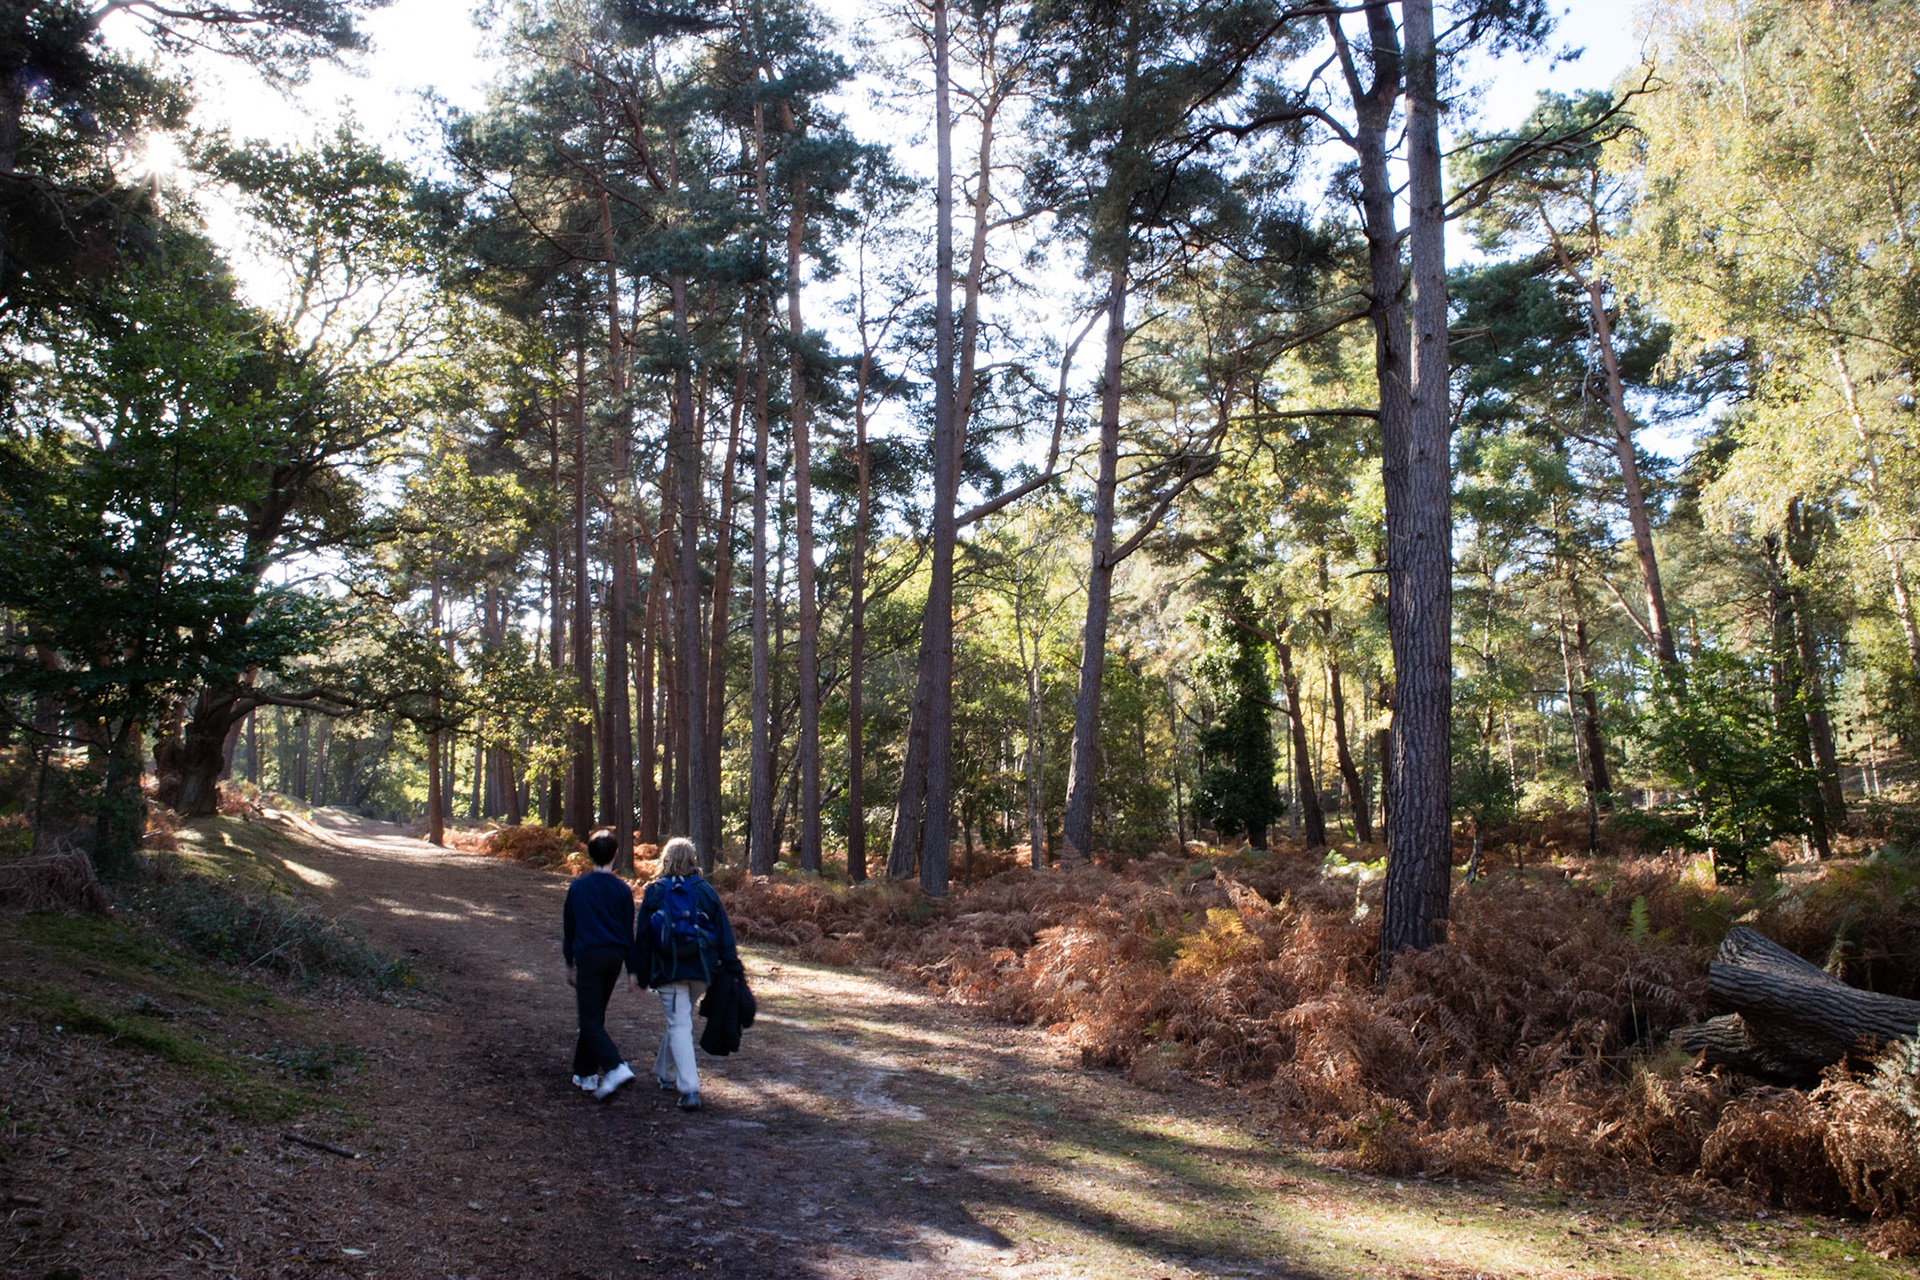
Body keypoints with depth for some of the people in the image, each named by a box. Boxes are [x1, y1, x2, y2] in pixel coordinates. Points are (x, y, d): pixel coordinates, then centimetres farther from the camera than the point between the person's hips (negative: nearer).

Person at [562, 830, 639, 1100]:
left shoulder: (577, 887, -1)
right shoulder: (622, 889, 1)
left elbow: (568, 928, 6)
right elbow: (628, 931, 2)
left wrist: (569, 964, 16)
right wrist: (633, 970, 6)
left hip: (587, 956, -3)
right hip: (614, 956, 3)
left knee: (591, 1021, -4)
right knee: (594, 1015, 18)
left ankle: (616, 1068, -23)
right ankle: (585, 1073, 24)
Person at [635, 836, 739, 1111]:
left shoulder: (654, 892, 0)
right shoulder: (705, 891, 2)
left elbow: (643, 935, 3)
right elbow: (723, 931, 2)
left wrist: (642, 972, 10)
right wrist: (732, 966, 6)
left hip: (668, 970, -2)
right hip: (700, 969, 2)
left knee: (679, 1024, -3)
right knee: (680, 1019, 21)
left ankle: (689, 1089, -15)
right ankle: (666, 1073, 36)